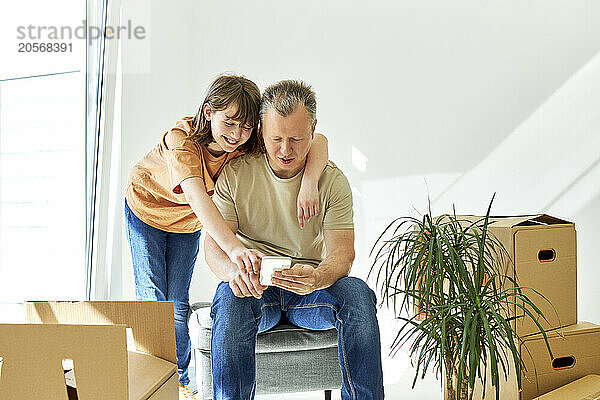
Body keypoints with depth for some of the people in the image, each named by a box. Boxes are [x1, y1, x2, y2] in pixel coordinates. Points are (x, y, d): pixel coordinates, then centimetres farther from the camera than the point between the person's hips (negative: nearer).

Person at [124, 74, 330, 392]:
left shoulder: (247, 147, -27)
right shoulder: (182, 138, -38)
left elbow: (317, 141, -32)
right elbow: (197, 196, -53)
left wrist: (309, 182, -54)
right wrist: (234, 248, -68)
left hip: (187, 223, 3)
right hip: (147, 208, -3)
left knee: (177, 304, 3)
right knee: (152, 298, -4)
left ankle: (180, 378, 22)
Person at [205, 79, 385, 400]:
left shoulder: (333, 180, -1)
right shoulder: (235, 175, -2)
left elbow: (343, 251, -10)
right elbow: (213, 244, -8)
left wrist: (317, 277, -35)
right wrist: (235, 269, -33)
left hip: (308, 289, 1)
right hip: (252, 287, -1)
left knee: (358, 293, -29)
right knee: (230, 299, -35)